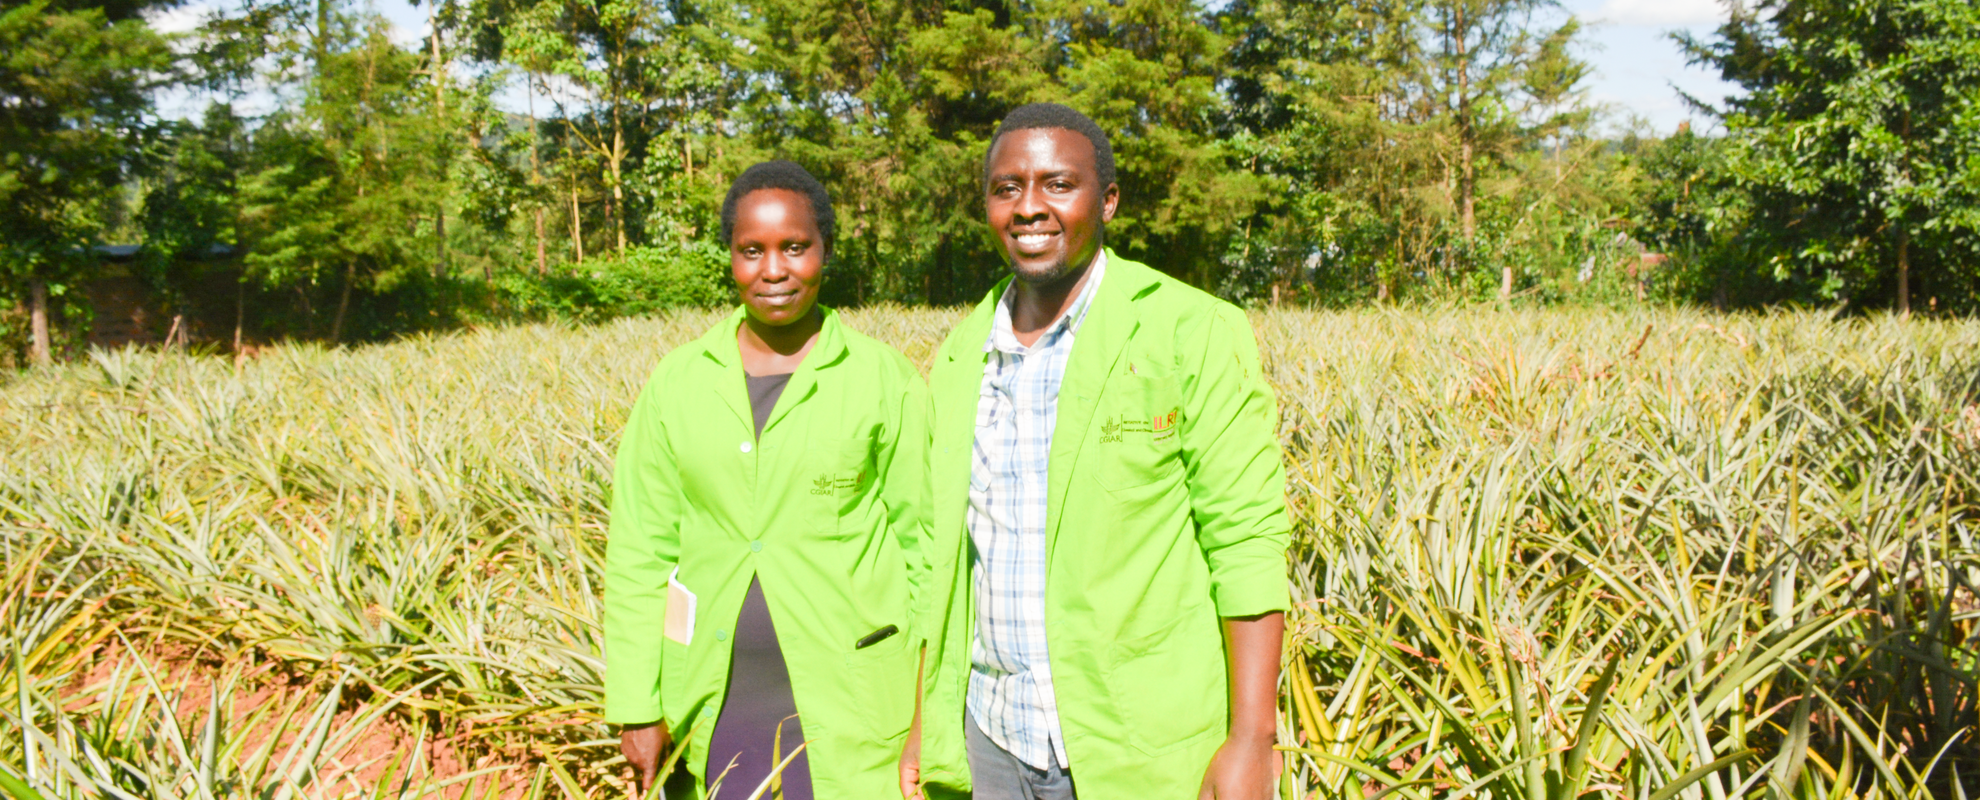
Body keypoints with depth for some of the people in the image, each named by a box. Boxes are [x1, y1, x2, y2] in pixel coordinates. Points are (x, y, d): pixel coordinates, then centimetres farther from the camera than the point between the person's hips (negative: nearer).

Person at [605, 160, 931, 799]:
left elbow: (920, 542, 0)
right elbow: (640, 549, 4)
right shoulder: (676, 383, 2)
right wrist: (636, 705, 1)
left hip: (848, 702, -2)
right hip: (720, 704, 2)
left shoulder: (885, 381, -4)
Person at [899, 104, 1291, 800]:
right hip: (994, 741, 5)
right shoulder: (962, 357, 8)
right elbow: (949, 552, 13)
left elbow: (1246, 542, -12)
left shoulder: (1193, 335, -9)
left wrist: (1252, 739, -16)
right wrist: (926, 723, 12)